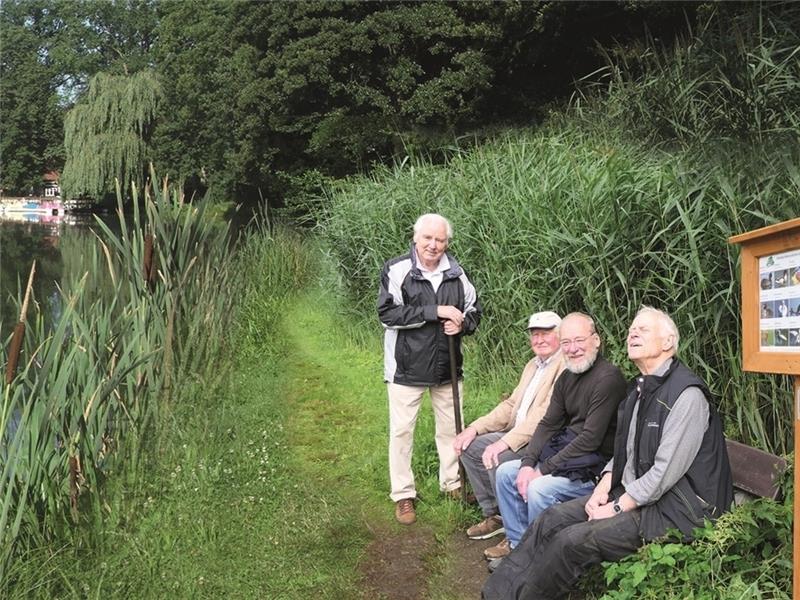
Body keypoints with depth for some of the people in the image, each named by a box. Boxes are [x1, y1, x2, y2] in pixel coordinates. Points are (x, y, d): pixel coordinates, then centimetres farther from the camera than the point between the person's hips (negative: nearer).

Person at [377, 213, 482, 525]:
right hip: (407, 367, -4)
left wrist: (462, 323, -11)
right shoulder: (397, 270, -11)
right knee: (402, 430, 4)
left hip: (446, 367, 4)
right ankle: (403, 495, 17)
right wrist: (435, 311, -24)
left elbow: (474, 309, 14)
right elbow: (387, 312, -22)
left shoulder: (456, 273, 2)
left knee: (451, 427, 15)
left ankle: (452, 483, 34)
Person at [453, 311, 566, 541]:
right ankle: (494, 515, 14)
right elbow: (510, 405, 16)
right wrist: (474, 429, 3)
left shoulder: (566, 365, -16)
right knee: (471, 446, 3)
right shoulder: (533, 365, 17)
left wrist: (505, 442, -30)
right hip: (518, 435, 10)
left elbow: (547, 415, -26)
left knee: (497, 459, -28)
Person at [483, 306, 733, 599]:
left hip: (670, 507, -9)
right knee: (552, 520, -5)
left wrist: (617, 507, -16)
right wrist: (603, 487, 1)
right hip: (630, 492, 9)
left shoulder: (686, 394, -18)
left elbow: (666, 472, -22)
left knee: (572, 540, -20)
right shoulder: (640, 387, 12)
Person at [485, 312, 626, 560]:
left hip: (596, 465, -9)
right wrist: (528, 463, -7)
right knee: (506, 471, 5)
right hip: (566, 452, 9)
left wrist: (543, 470, -19)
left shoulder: (608, 378, -19)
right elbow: (547, 424, 9)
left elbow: (591, 438, -23)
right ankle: (517, 541, 16)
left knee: (539, 489, -28)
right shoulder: (566, 378, 9)